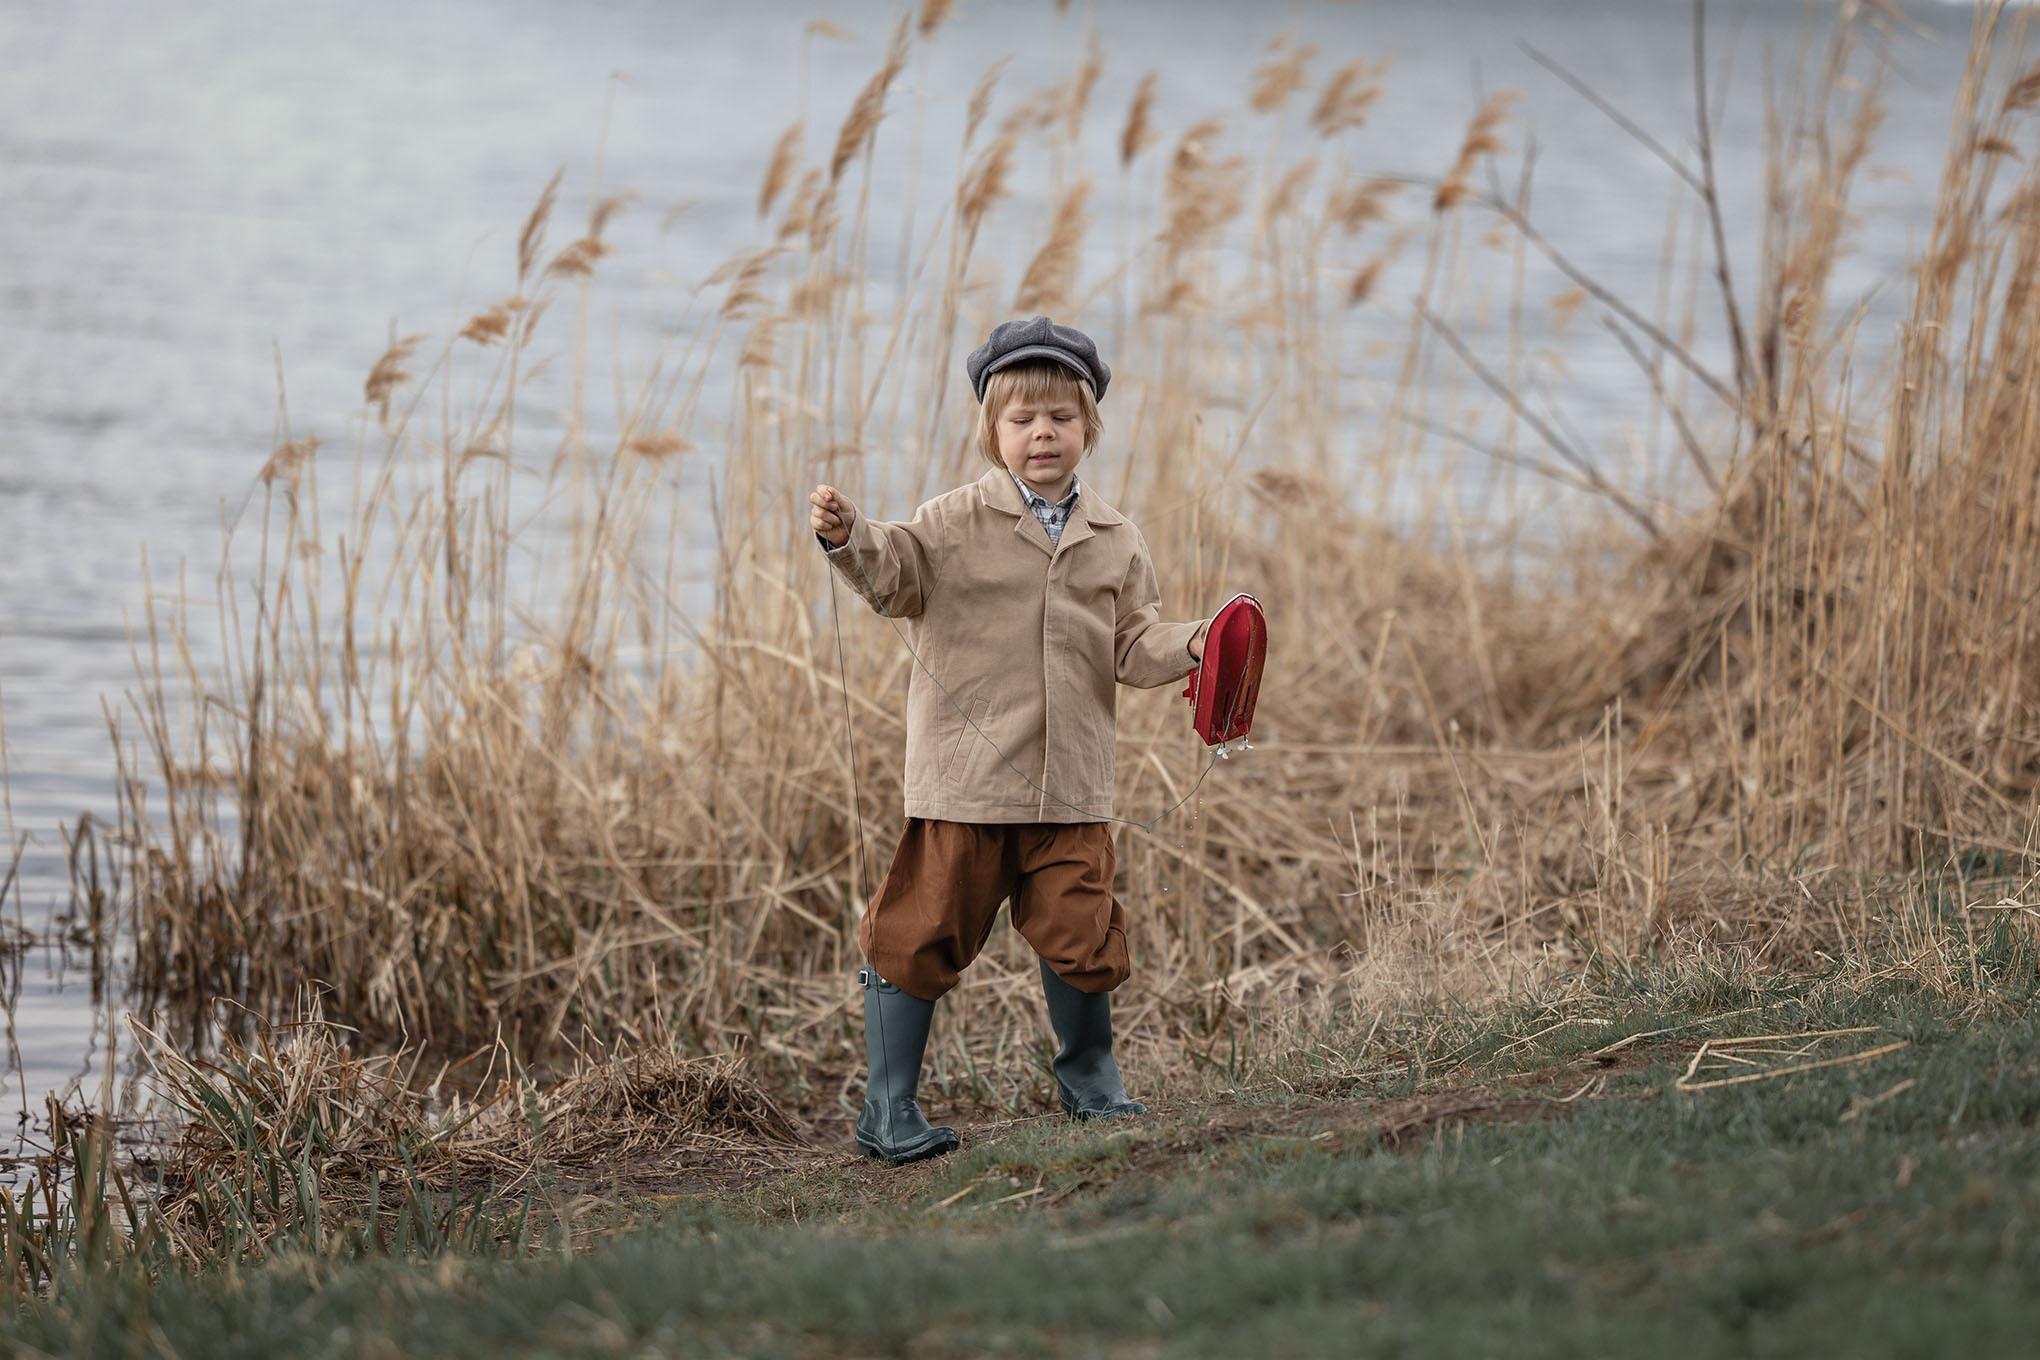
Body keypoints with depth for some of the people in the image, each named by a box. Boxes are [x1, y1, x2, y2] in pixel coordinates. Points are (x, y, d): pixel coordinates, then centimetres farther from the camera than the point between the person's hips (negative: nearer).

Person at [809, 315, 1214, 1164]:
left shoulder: (1114, 542, 10)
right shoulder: (956, 521, 0)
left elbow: (1133, 646, 10)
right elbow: (893, 576, -9)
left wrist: (1187, 647, -10)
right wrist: (849, 539, -29)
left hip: (1070, 784, 3)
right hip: (964, 779, -3)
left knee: (1079, 933, 5)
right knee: (922, 936, 0)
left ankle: (1090, 1078, 30)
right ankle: (888, 1110, 9)